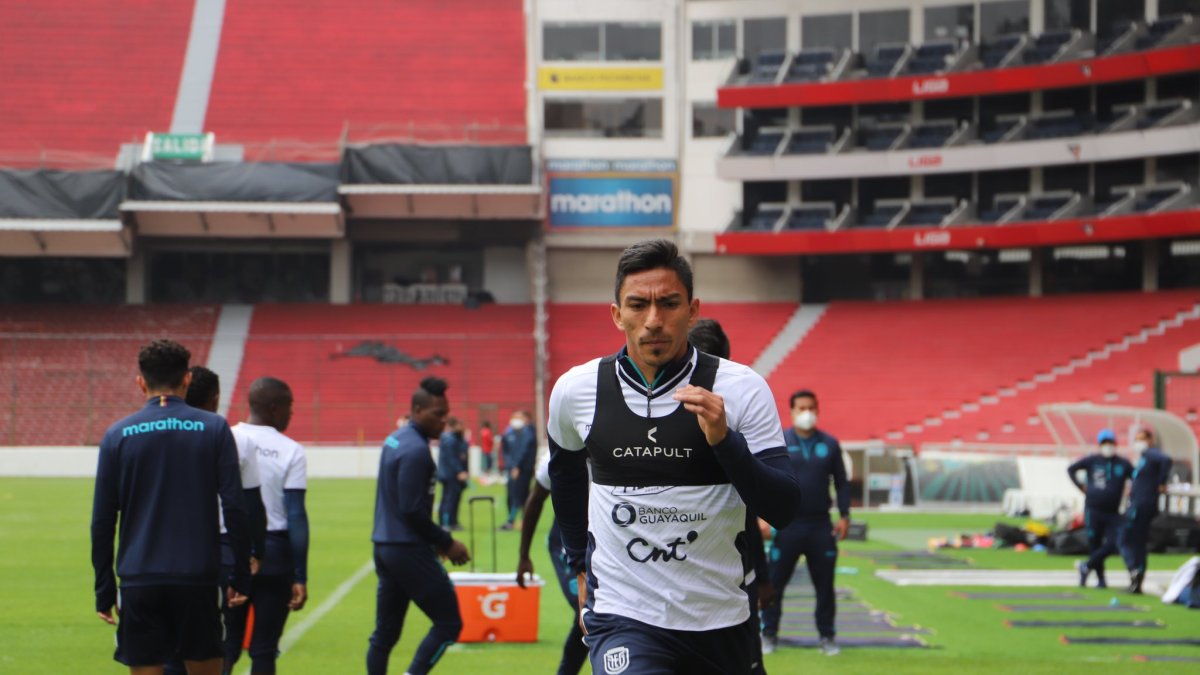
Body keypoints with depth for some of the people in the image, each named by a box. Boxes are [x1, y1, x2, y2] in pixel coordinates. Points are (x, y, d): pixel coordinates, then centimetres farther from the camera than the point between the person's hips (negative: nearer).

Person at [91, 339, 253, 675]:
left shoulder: (117, 435, 3)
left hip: (139, 583, 0)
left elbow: (102, 521, 3)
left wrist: (104, 590, 9)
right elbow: (235, 508, -3)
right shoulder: (214, 429, 1)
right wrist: (240, 577, 4)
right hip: (198, 580, 0)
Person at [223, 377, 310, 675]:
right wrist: (300, 577, -6)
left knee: (226, 644, 8)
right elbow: (296, 515, -9)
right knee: (264, 647, 5)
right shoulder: (290, 451, -6)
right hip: (274, 551, -2)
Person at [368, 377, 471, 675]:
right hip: (408, 549, -10)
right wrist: (446, 543, -10)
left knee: (385, 632, 11)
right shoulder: (415, 451, -17)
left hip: (384, 547, 10)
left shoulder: (394, 440, 13)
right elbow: (412, 510, -20)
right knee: (449, 623, -3)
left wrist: (436, 540, 16)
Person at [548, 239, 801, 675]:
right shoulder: (575, 390, 0)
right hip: (622, 619, -1)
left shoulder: (740, 389, -5)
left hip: (721, 622, 1)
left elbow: (782, 509, -9)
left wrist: (723, 440, -22)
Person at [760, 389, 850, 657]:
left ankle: (827, 636, 15)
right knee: (775, 582, 1)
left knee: (825, 584, 5)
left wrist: (844, 516, 2)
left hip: (821, 526, 2)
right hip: (787, 524, -2)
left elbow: (841, 482, 11)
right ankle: (769, 634, 13)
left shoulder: (829, 444, 7)